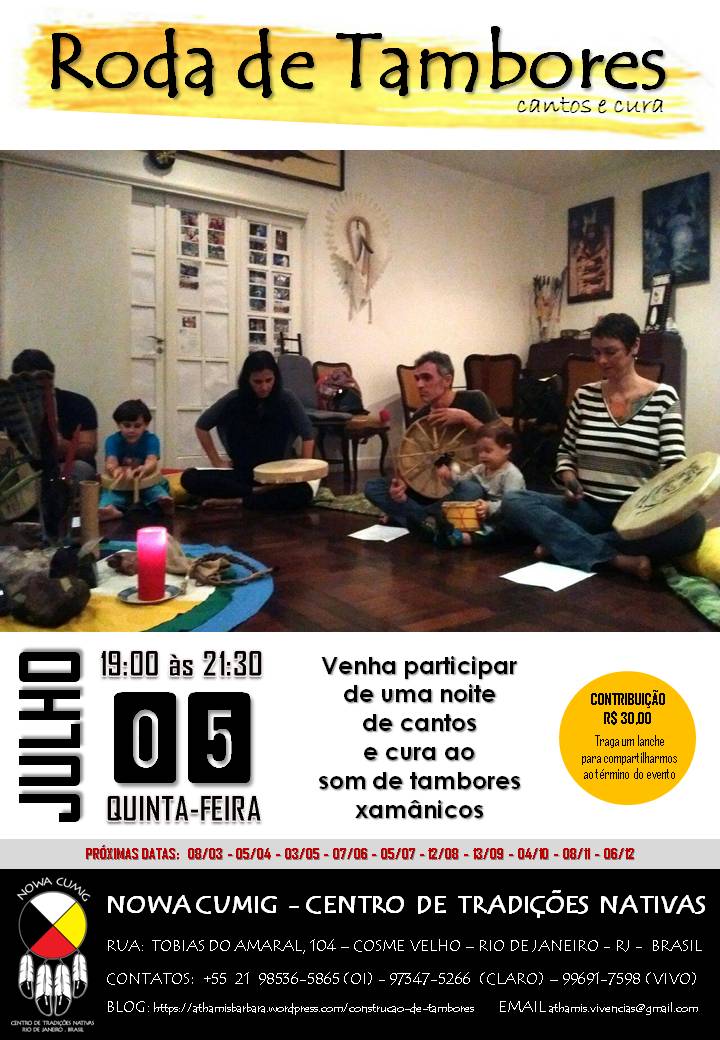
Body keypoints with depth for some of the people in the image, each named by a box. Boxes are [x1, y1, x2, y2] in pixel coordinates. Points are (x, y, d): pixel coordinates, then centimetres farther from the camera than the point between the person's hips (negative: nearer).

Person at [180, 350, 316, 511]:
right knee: (190, 478, -22)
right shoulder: (234, 400, -6)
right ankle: (258, 493, -21)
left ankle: (234, 502, -23)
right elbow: (201, 426, 7)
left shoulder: (286, 400, -8)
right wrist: (216, 461, 2)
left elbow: (307, 436, -1)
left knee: (303, 493, -34)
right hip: (241, 473, 2)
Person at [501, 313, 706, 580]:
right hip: (588, 507, 2)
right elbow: (566, 451, 18)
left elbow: (674, 464, -5)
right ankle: (617, 559, -29)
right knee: (512, 502, -21)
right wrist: (568, 476, -5)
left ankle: (562, 543, -24)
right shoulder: (585, 396, 8)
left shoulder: (663, 397, 1)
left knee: (689, 525, -36)